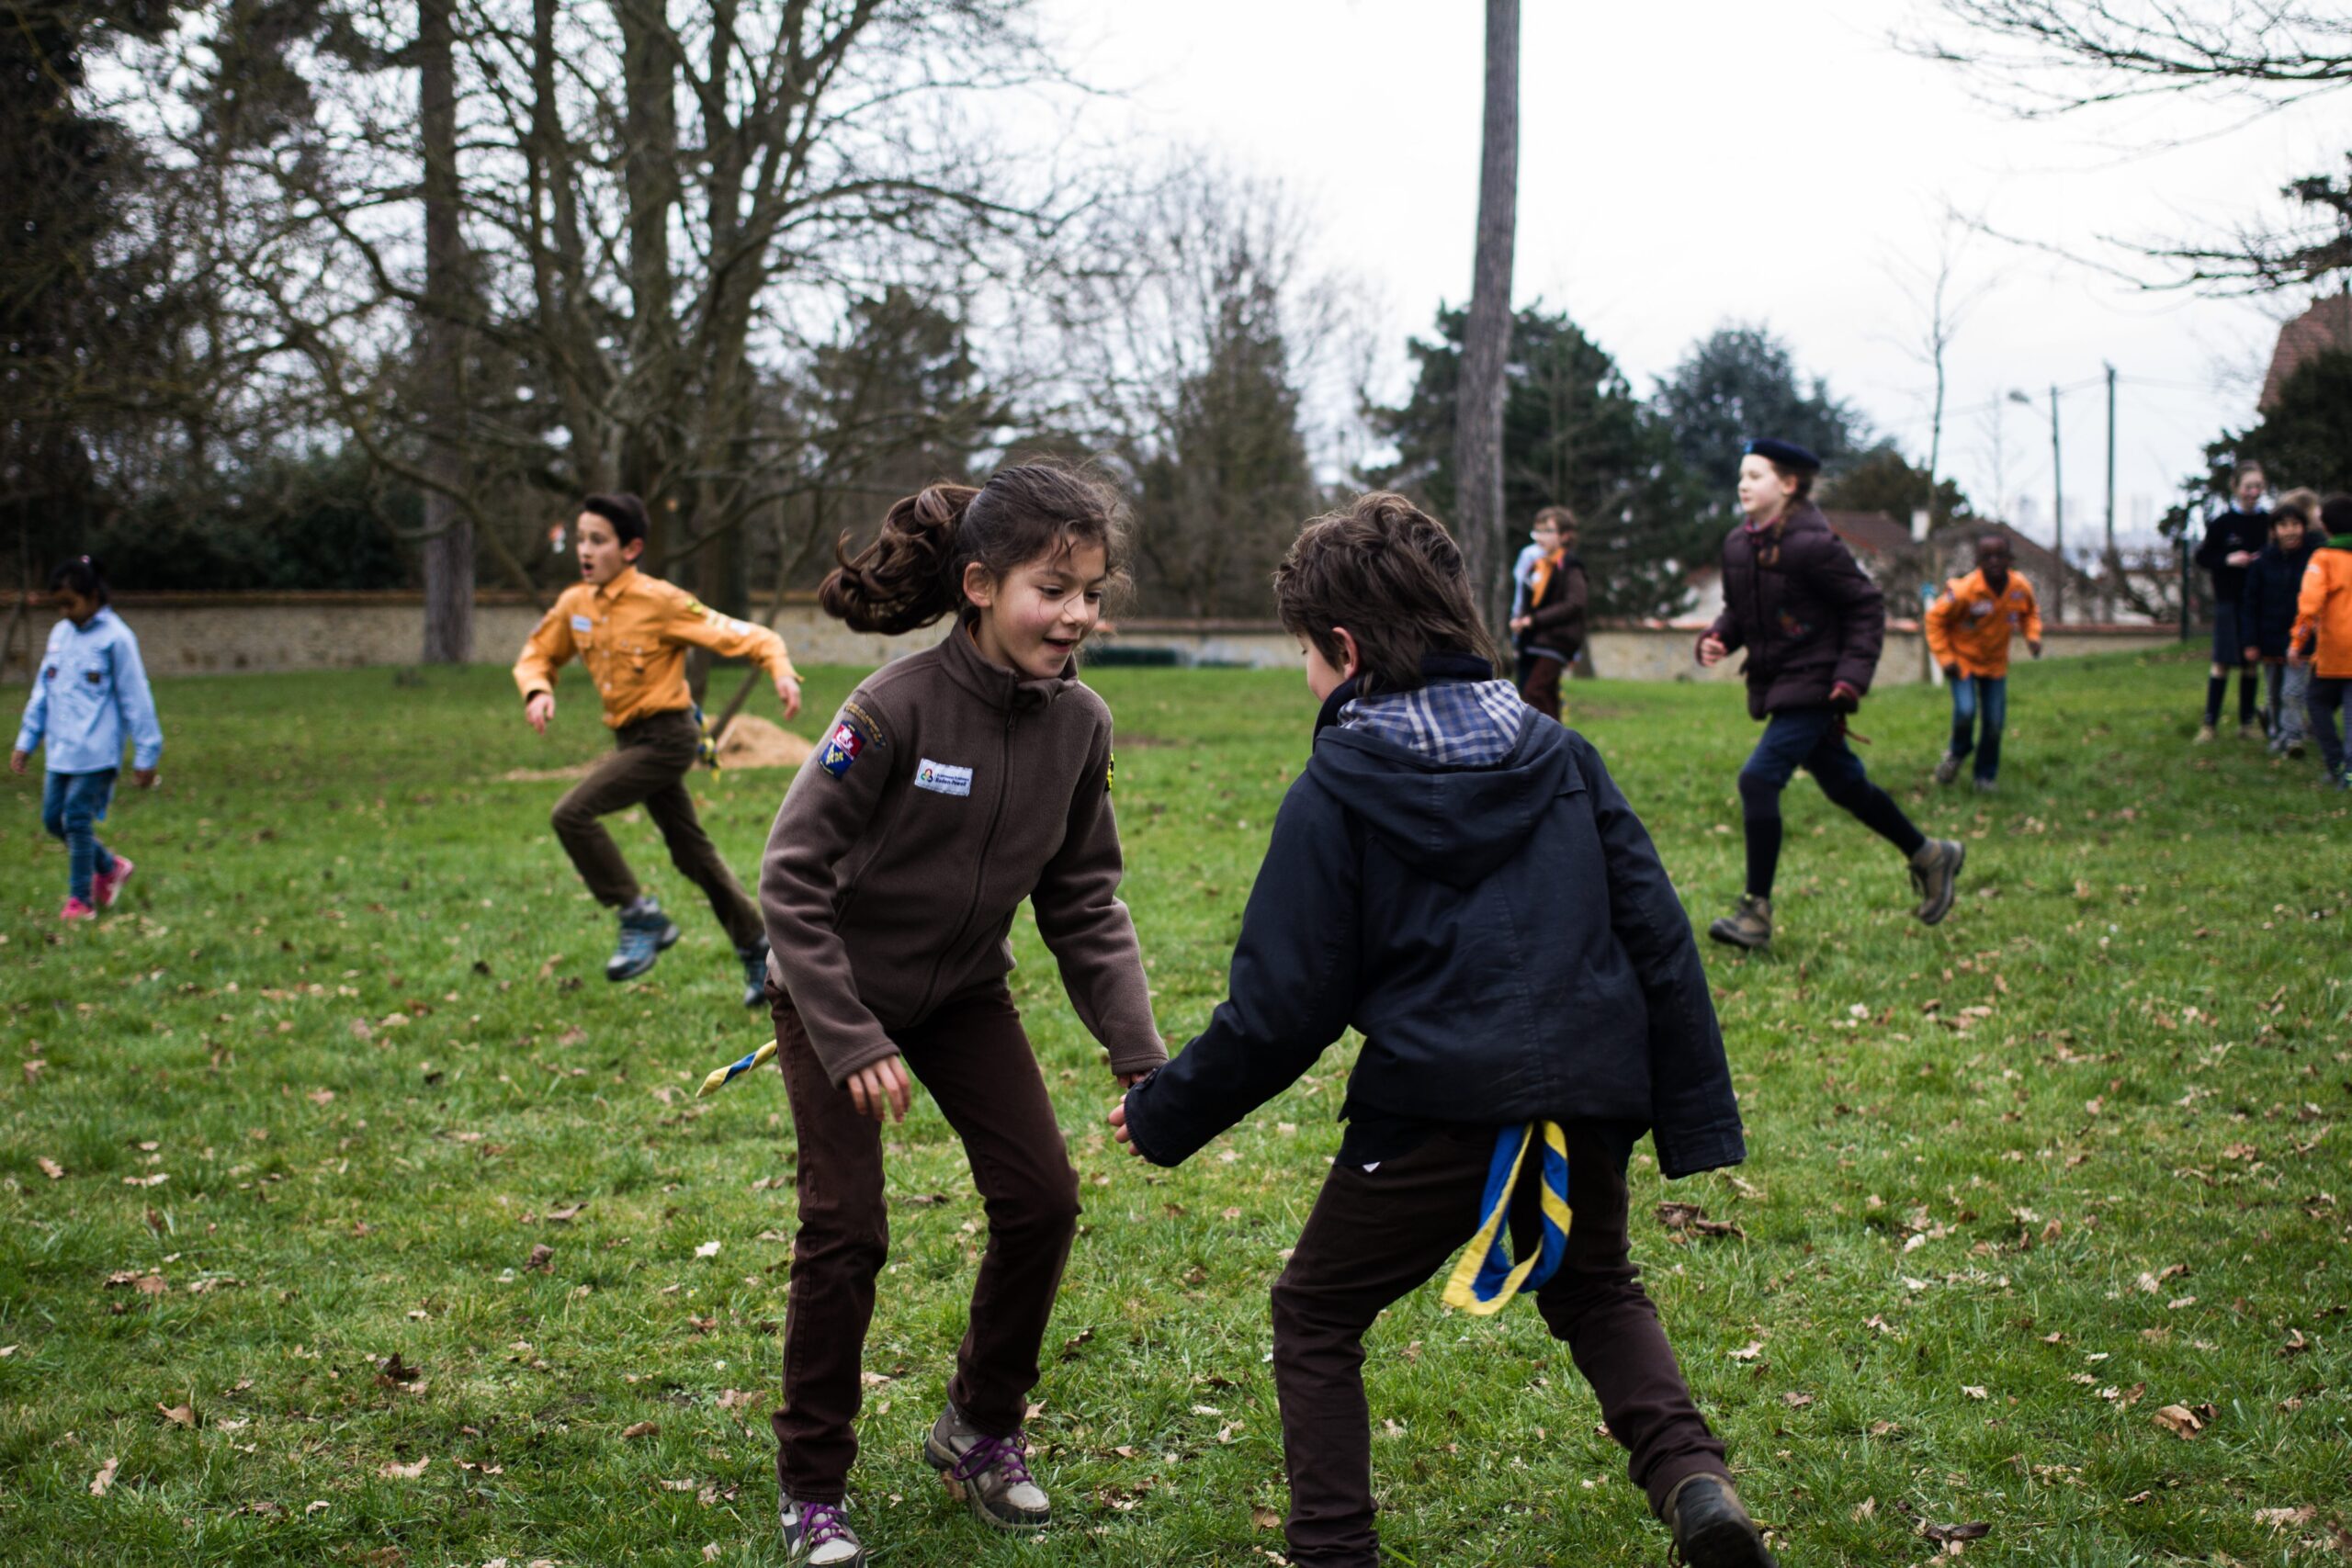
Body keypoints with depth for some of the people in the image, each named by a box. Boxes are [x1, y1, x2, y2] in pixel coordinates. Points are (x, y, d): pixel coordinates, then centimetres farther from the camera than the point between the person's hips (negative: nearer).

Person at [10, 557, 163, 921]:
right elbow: (43, 691, 18)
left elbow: (135, 698, -7)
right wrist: (26, 741, 17)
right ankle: (110, 867, 28)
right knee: (54, 820, 8)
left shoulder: (115, 638, -8)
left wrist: (146, 756, -7)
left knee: (78, 821, -6)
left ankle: (81, 900, 7)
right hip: (60, 751, 7)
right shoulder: (59, 634, 10)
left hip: (96, 752, -7)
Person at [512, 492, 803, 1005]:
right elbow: (537, 656, 14)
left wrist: (782, 670, -34)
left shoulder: (660, 602, -16)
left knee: (573, 813, -18)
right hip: (632, 740, 7)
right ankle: (755, 949, 24)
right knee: (692, 853, 13)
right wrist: (538, 690, -8)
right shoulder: (575, 604, 3)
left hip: (666, 737, -7)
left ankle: (642, 918, -7)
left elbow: (746, 636, -17)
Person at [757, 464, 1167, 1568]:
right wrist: (848, 1041, -26)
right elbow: (791, 875, -23)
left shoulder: (1079, 723, -12)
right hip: (838, 988, -5)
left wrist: (1141, 1059, -11)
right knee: (846, 1228, -7)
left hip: (964, 991, 5)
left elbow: (1084, 904, -4)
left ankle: (980, 1431, 23)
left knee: (1041, 1198, -1)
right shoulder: (896, 708, -28)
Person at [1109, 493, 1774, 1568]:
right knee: (1594, 1290, 31)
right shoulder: (1559, 755, 8)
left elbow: (1283, 1008, -5)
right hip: (1587, 1102, 5)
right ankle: (1689, 1474, 9)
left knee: (1314, 1318, 17)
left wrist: (1164, 1115, 9)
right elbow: (1657, 934, 6)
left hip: (1435, 1113, -5)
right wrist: (1696, 1115, 10)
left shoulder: (1334, 795, -5)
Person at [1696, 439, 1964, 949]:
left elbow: (1866, 606, -11)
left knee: (1759, 780, -18)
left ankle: (1756, 912, -12)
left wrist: (1853, 673, -18)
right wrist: (1717, 638, -5)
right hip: (1774, 685, 8)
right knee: (1844, 784, 18)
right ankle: (1928, 855, 38)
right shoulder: (1738, 544, 4)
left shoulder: (1812, 544, -18)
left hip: (1812, 686, -8)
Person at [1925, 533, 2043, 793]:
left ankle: (1986, 776, 21)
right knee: (1965, 712, -20)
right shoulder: (1964, 590, -26)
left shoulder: (2021, 588, -12)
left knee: (1995, 722, 2)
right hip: (1963, 659, -4)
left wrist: (2033, 635, -7)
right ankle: (1958, 753, 13)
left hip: (1995, 663, 4)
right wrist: (1945, 657, -15)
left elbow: (2030, 612, 11)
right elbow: (1935, 618, -14)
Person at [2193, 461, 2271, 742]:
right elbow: (2202, 557, 2)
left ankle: (2246, 723, 16)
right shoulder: (2222, 524, -4)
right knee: (2222, 663, -3)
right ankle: (2209, 723, 3)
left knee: (2251, 663, 8)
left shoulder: (2269, 523, 2)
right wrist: (2227, 560, -14)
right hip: (2229, 600, -2)